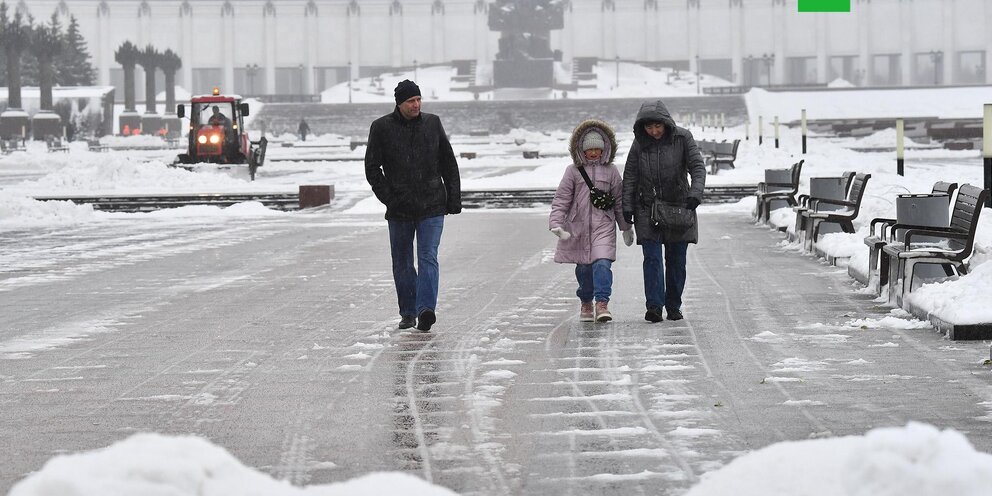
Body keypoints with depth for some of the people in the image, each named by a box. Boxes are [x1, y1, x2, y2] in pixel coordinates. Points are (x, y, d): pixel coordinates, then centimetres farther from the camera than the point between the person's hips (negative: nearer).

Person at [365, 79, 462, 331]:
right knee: (402, 263, 8)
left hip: (432, 207, 0)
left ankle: (425, 309, -20)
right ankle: (408, 313, 18)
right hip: (399, 210, 0)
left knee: (428, 258, -11)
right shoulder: (382, 128, -2)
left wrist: (454, 197, 6)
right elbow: (372, 168, 0)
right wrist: (388, 198, -8)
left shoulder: (432, 123, 4)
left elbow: (448, 163, 11)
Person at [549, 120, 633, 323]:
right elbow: (561, 199, 1)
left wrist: (626, 228, 16)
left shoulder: (611, 171, 6)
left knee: (602, 263, -17)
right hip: (578, 226, 1)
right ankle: (585, 302, 26)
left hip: (603, 225, -1)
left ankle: (602, 303, -19)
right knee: (583, 267, 7)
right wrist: (556, 224, -11)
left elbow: (619, 200, 12)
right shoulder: (573, 171, 3)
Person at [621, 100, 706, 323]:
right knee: (652, 258, -11)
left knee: (676, 260, 5)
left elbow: (698, 167, -9)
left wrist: (695, 194, -25)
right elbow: (629, 177, 4)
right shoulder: (639, 144, 0)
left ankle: (674, 307, 17)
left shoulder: (682, 138, -5)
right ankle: (654, 307, -15)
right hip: (648, 210, 0)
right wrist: (627, 208, -3)